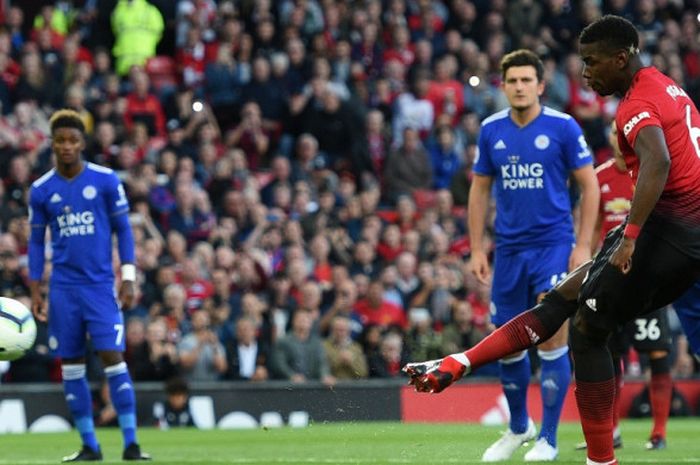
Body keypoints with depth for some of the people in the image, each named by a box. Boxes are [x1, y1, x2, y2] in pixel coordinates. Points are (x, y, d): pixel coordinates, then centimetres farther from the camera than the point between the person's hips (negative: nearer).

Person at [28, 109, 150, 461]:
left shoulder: (105, 180, -1)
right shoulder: (41, 190, 4)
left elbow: (123, 230, 4)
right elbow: (36, 242, 11)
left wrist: (128, 278, -4)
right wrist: (35, 292, 6)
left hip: (100, 285, -2)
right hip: (63, 288, 2)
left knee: (112, 357, -11)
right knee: (70, 364, 3)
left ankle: (130, 443, -8)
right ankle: (89, 445, 10)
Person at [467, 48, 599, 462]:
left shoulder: (563, 127, -7)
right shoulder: (491, 130, 3)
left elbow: (590, 185, -3)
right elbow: (480, 190, 12)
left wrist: (584, 245, -10)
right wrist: (477, 248, 6)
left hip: (554, 245, -4)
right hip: (509, 249, 4)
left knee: (552, 336, -12)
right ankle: (518, 427, 29)